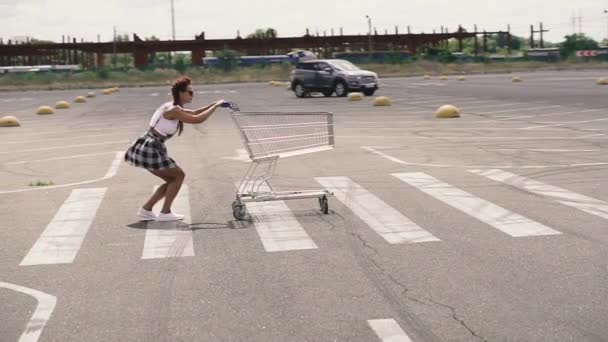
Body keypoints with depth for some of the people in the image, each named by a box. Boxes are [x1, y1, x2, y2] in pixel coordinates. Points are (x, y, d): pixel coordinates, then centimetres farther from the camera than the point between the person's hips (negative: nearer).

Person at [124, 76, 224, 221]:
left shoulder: (172, 107, 12)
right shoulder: (173, 110, -18)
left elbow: (194, 113, 24)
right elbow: (198, 119, -24)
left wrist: (214, 104, 14)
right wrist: (216, 106, -13)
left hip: (147, 149, 10)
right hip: (150, 150, -10)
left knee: (173, 179, 16)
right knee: (179, 175, 2)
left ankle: (146, 209, 18)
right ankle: (165, 213, 5)